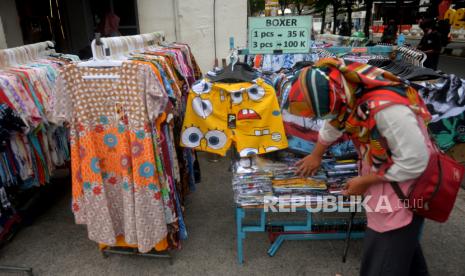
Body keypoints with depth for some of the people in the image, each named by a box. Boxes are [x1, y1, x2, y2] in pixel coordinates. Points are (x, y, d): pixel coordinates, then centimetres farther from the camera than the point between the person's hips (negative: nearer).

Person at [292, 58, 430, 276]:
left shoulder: (387, 108, -37)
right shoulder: (348, 88, -11)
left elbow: (414, 162, -28)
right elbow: (334, 122, 9)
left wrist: (365, 181, -17)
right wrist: (316, 155, 23)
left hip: (403, 186, -8)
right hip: (380, 173, 8)